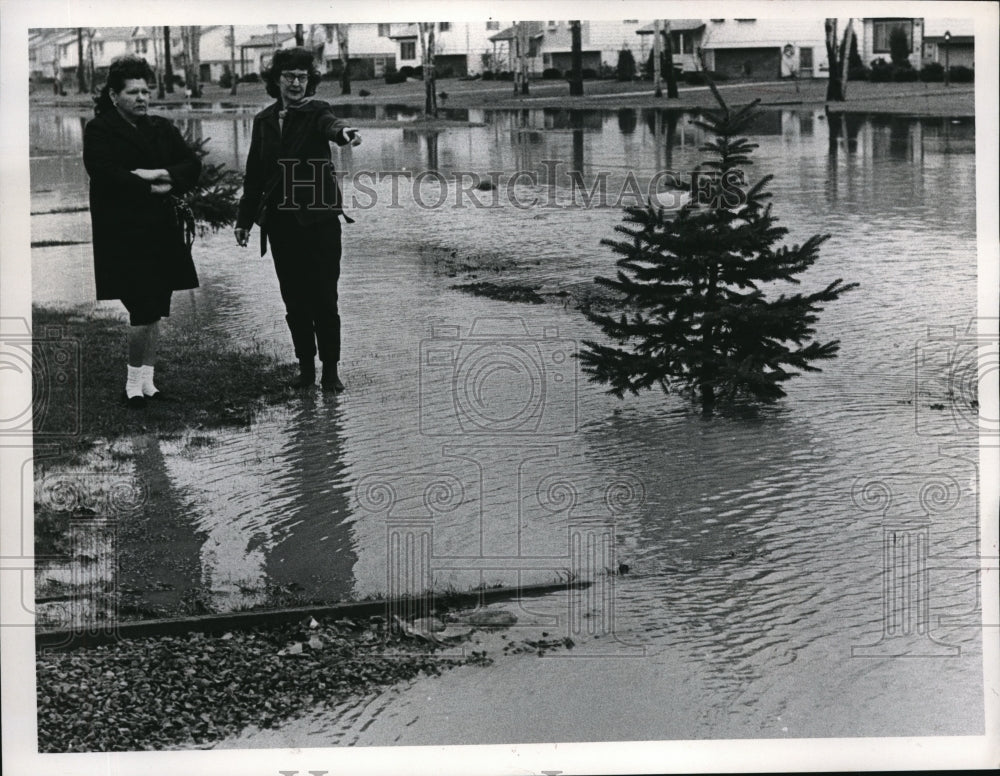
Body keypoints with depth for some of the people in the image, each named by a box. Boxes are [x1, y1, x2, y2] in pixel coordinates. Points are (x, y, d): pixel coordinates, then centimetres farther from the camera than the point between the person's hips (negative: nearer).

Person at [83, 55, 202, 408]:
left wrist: (166, 176, -13)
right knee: (144, 313, -10)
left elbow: (192, 164, 7)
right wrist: (151, 188, -14)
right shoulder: (99, 130, -3)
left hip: (161, 233, 6)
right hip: (124, 236, -6)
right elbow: (105, 174, -16)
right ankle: (133, 384, 4)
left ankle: (147, 381, 16)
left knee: (154, 313, 7)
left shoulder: (162, 129, 15)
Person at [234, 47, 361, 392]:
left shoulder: (315, 112, -1)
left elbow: (329, 123, -27)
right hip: (281, 223, 4)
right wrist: (245, 219, 16)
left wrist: (343, 132, -51)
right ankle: (306, 367, 18)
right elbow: (254, 175, 17)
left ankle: (330, 370, 6)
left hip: (319, 219, -4)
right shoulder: (264, 121, 10)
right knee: (294, 300, 8)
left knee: (324, 299, -3)